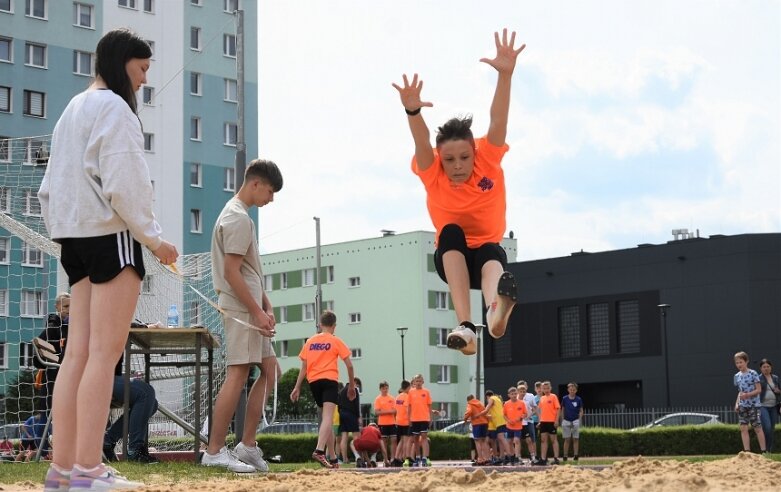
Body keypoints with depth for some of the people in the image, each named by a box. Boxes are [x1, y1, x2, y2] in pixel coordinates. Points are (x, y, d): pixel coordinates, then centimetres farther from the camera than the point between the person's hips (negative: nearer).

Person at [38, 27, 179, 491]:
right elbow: (124, 182, -16)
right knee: (105, 352, -11)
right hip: (111, 233, -9)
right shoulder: (114, 108, -7)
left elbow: (51, 185, 20)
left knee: (79, 353, 4)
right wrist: (152, 237, -12)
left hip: (75, 236, 9)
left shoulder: (74, 109, 21)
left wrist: (64, 232, 17)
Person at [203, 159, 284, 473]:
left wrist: (266, 307, 14)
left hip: (250, 308, 11)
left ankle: (247, 445, 11)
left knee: (269, 369, 11)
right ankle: (215, 451, -9)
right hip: (241, 309, -11)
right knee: (237, 375, -11)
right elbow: (231, 272, -19)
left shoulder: (239, 215, 20)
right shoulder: (238, 218, -13)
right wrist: (257, 312, -18)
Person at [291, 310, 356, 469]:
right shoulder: (336, 341, 3)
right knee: (327, 417, -16)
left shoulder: (310, 341, 13)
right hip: (329, 381, -5)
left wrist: (297, 387, 12)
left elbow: (303, 366, 11)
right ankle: (319, 450, -37)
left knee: (325, 417, 17)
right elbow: (349, 365, 1)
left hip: (313, 382, 5)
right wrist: (351, 385, 11)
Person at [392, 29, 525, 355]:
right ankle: (465, 326, -51)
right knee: (451, 232, -34)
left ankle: (495, 313, -74)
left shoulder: (489, 162, -10)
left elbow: (498, 121, -25)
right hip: (451, 257, 1)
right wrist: (413, 111, -52)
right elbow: (422, 142, -31)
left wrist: (505, 75, -40)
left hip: (487, 254, -1)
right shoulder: (432, 174, -10)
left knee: (493, 253, -37)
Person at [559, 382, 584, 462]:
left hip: (575, 421, 0)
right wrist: (561, 420, 4)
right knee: (567, 439, 3)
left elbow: (581, 411, 5)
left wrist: (579, 420, -4)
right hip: (566, 421, 0)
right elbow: (562, 410, 9)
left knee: (575, 439, 1)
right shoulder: (565, 399, 2)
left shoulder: (578, 399, 0)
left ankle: (575, 455, 3)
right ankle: (565, 456, 4)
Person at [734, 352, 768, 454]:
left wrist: (747, 394, -21)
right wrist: (737, 403, 6)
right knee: (743, 428, -1)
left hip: (753, 405, -5)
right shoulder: (737, 376, 10)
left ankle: (764, 451, 4)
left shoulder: (753, 373, -8)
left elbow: (759, 390, -9)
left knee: (757, 428, -2)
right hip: (742, 406, 5)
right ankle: (747, 451, 1)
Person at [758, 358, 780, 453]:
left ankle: (770, 450, 15)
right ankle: (765, 449, -8)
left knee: (772, 429, 7)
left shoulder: (775, 378, 12)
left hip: (773, 406, 5)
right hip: (763, 406, -5)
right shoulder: (758, 379, -3)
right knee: (767, 427, -19)